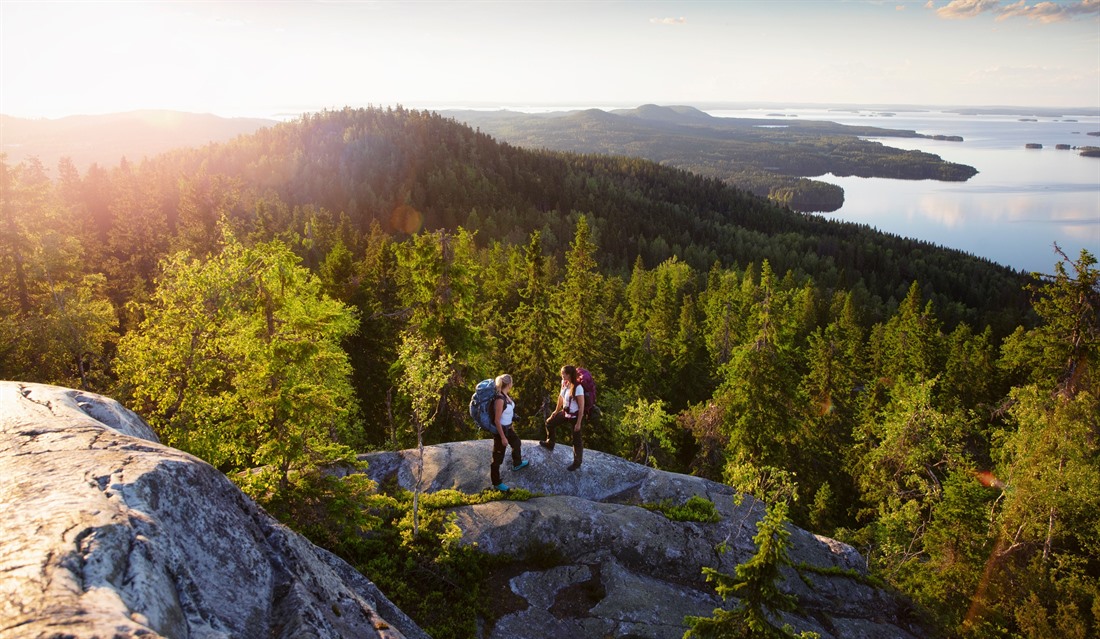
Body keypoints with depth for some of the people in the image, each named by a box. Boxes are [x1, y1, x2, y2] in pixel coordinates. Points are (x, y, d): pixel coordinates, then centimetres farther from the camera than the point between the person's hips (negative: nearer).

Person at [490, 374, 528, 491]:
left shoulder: (506, 395, -2)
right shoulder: (500, 399, -30)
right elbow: (497, 421, -26)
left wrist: (511, 427, 23)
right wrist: (503, 437, -21)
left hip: (507, 427, 10)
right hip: (500, 430, -10)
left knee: (516, 442, 33)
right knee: (498, 457, 5)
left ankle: (517, 464, 60)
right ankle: (496, 483, 20)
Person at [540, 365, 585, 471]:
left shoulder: (578, 387, -30)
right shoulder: (564, 383, -7)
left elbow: (581, 407, -24)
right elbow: (561, 397, 11)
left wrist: (578, 423, -20)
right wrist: (556, 411, 21)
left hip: (576, 416, -8)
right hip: (565, 412, 8)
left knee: (576, 440, 7)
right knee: (550, 422, 22)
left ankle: (577, 462, 26)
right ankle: (550, 444, 45)